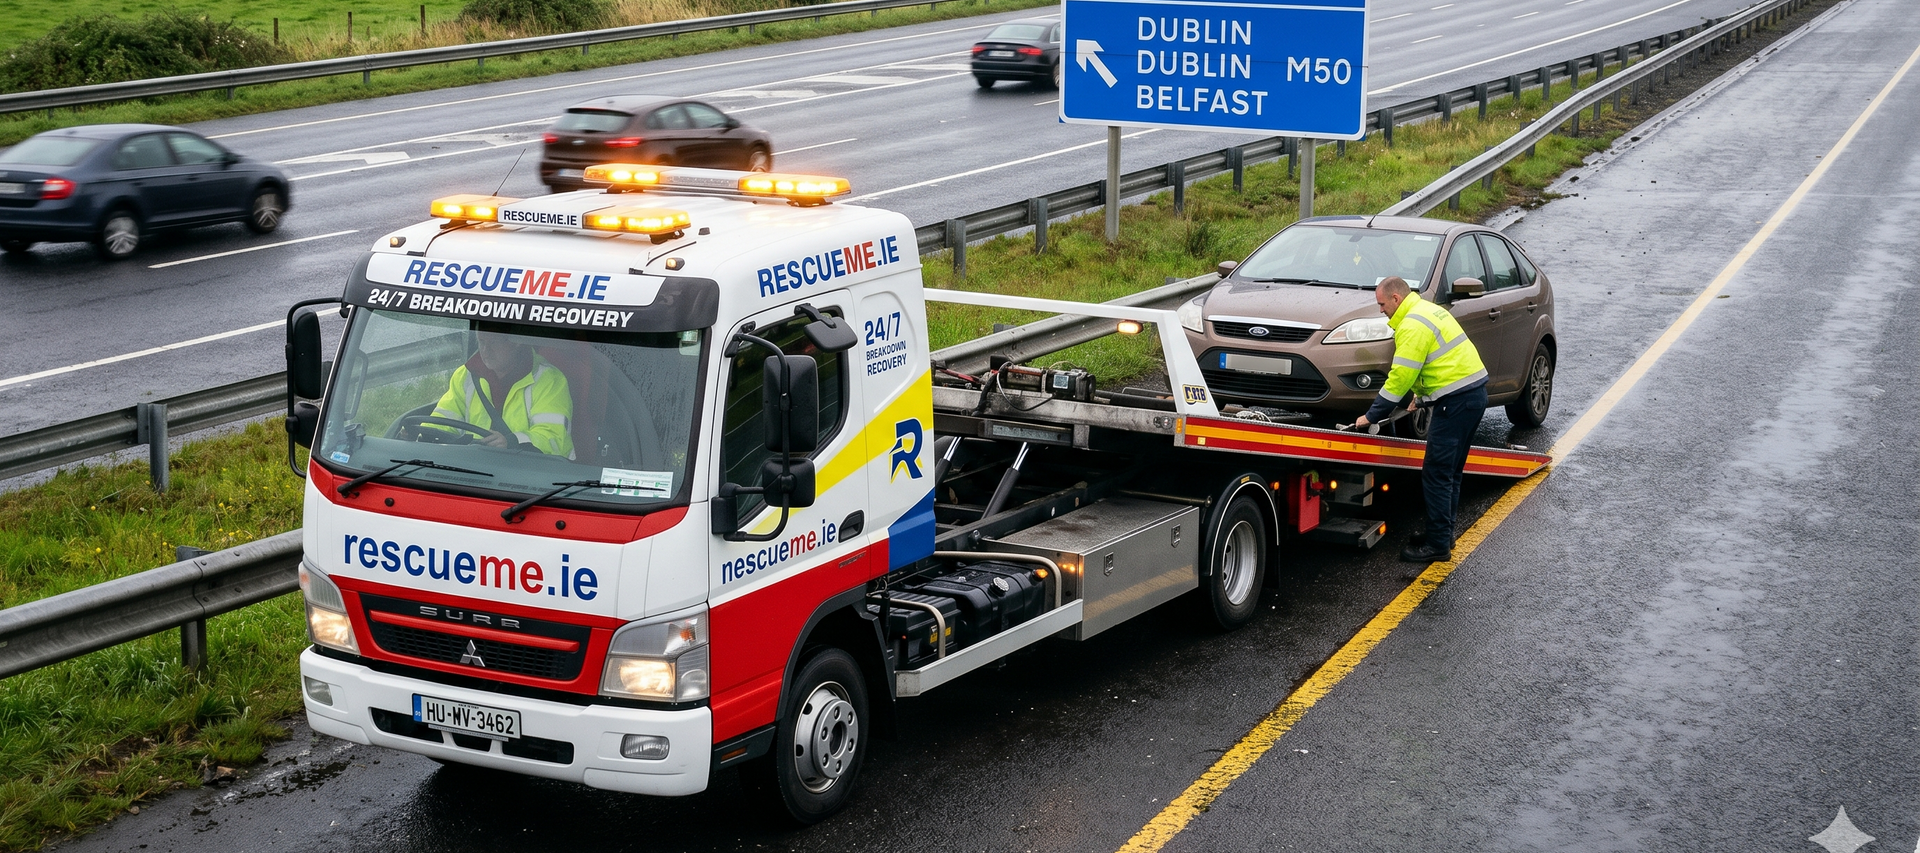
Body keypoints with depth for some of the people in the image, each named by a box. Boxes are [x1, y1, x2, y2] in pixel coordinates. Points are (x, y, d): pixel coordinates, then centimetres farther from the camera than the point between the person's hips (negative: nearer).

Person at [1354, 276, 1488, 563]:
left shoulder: (1412, 326, -14)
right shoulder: (1427, 310, 18)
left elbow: (1400, 377, -16)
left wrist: (1371, 416, -10)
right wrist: (1420, 395, 24)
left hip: (1456, 399, -11)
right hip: (1474, 391, 11)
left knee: (1436, 474, -8)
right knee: (1450, 472, 17)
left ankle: (1438, 545, -6)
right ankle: (1443, 534, 25)